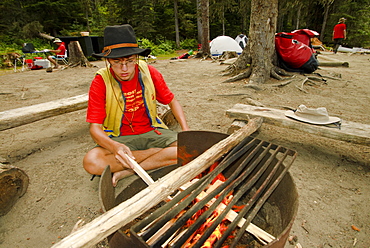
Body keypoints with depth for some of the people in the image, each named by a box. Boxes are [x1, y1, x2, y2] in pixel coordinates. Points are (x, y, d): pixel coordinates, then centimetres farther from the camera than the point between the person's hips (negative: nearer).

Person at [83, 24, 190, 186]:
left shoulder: (149, 73, -6)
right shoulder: (100, 82, -12)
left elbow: (172, 101, 5)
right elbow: (95, 128, -14)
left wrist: (186, 130, -10)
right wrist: (115, 146, -36)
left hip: (152, 132, 2)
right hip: (119, 138, -1)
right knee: (91, 162, -30)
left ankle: (125, 172, -16)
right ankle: (160, 154, -14)